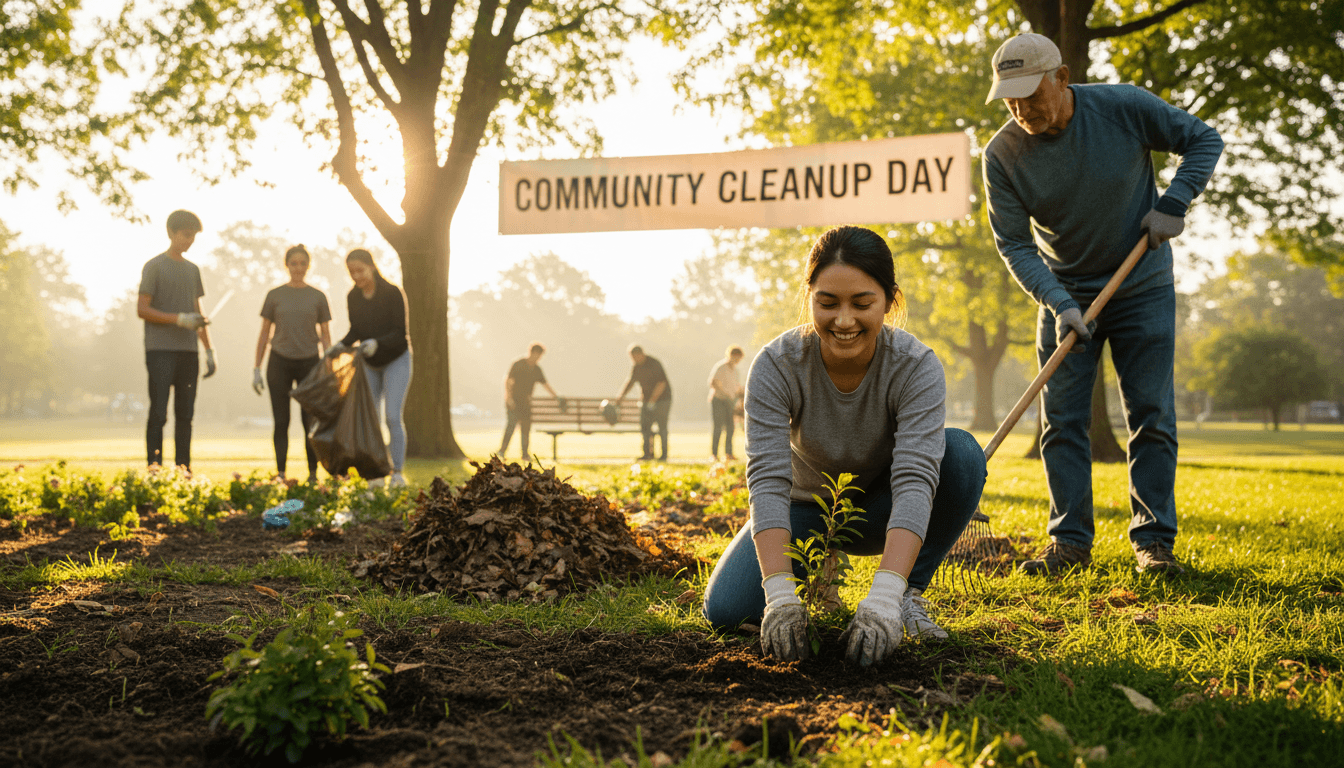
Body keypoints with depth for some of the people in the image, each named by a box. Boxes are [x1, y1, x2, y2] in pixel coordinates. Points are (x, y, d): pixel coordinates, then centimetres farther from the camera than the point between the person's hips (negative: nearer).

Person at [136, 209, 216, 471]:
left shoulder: (192, 270, 18)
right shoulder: (154, 267, 0)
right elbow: (142, 310, -6)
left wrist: (209, 350, 14)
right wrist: (179, 319, -16)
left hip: (188, 351, 6)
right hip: (160, 351, -6)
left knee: (185, 414, 5)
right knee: (158, 413, -7)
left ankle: (183, 471, 8)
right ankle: (154, 470, -6)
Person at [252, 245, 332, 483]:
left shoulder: (318, 297, 5)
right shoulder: (275, 295, 5)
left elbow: (325, 336, 7)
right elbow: (264, 334, 8)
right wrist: (257, 369, 3)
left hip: (309, 362, 0)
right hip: (280, 363, 0)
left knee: (310, 421, -3)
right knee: (281, 421, -1)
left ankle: (313, 473, 5)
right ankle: (280, 473, 3)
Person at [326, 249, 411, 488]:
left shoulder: (392, 293, -20)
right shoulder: (353, 297, -4)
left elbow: (400, 332, -21)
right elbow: (356, 331, 6)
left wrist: (376, 343, -37)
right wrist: (341, 346, -13)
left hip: (396, 360, -5)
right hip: (369, 364, 5)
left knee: (392, 416, -16)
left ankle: (398, 472, -10)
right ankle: (377, 473, 3)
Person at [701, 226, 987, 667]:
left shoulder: (917, 367, -27)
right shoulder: (776, 366, -25)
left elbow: (915, 481, -37)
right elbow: (767, 480, -32)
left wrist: (885, 598, -51)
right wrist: (781, 596, -46)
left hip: (879, 512, -1)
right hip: (808, 508, 1)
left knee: (961, 453, -30)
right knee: (725, 610, -20)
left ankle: (909, 594, -11)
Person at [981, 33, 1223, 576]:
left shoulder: (1125, 108, -16)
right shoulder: (1002, 155, -14)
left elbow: (1204, 141, -3)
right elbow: (1014, 245, -13)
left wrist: (1173, 204, -17)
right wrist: (1059, 303, -25)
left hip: (1143, 289, -1)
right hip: (1065, 295, 1)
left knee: (1151, 417, -3)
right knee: (1062, 422, -3)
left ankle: (1154, 540, 3)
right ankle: (1069, 542, 4)